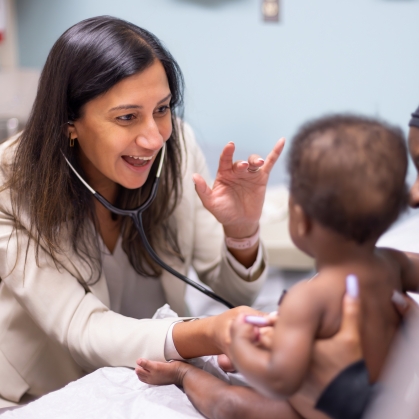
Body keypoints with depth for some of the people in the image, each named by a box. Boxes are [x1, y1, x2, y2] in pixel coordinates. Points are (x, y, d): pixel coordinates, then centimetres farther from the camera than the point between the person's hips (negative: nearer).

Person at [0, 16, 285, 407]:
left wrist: (241, 230, -30)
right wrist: (206, 335, -46)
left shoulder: (176, 145, -15)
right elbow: (83, 329, -29)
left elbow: (234, 291, -8)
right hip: (43, 396, -2)